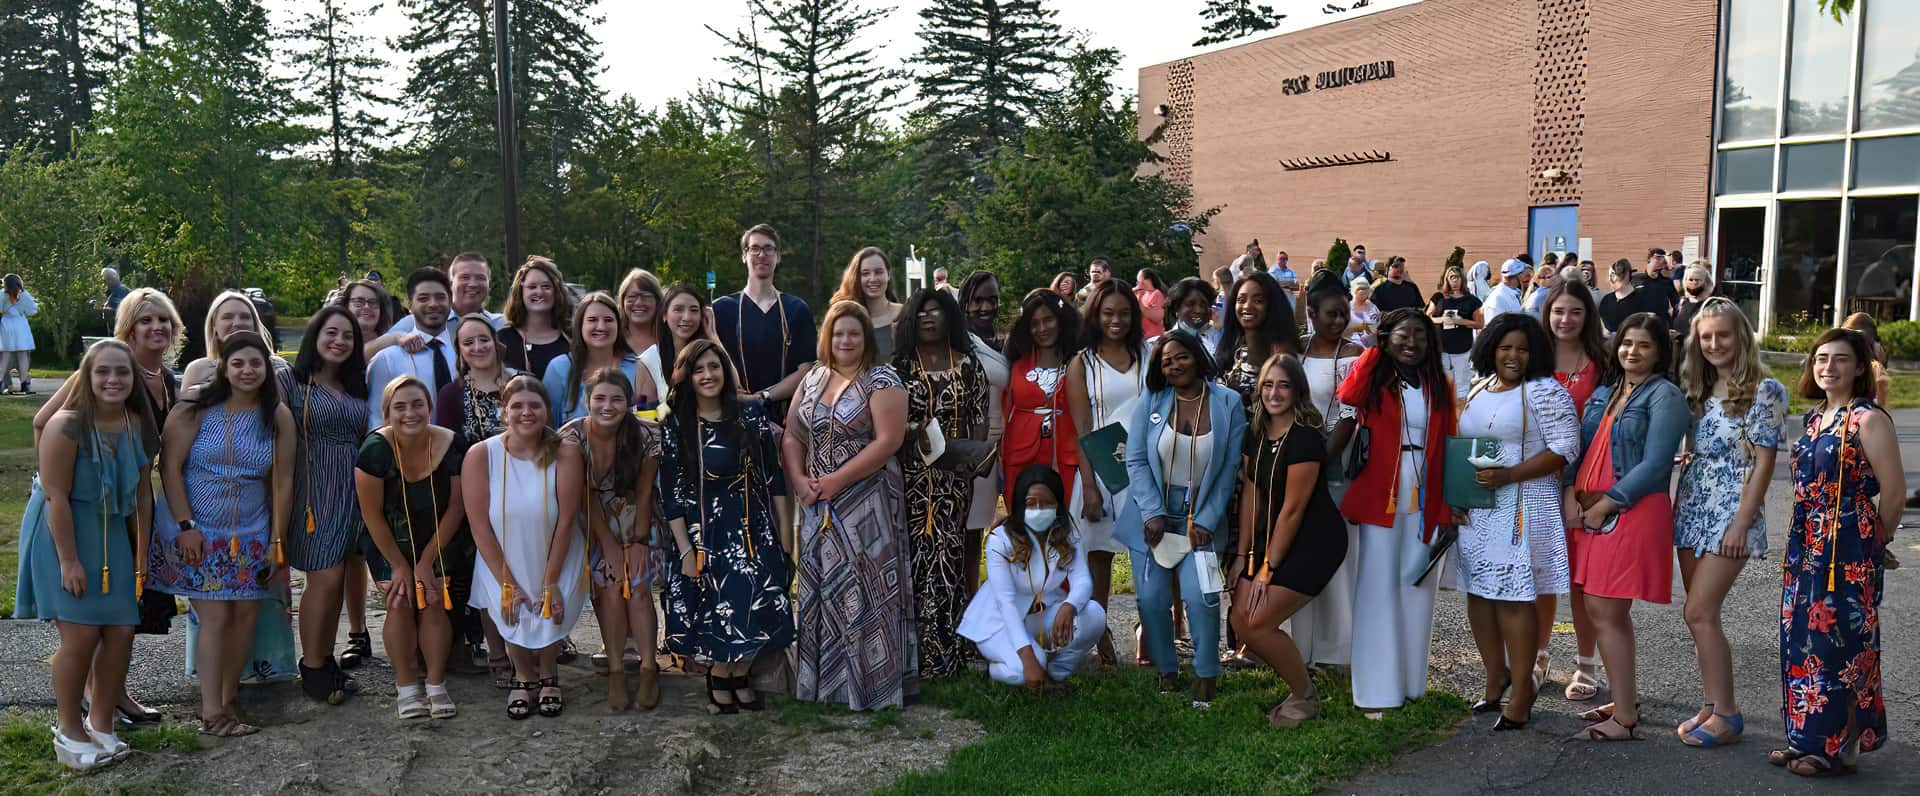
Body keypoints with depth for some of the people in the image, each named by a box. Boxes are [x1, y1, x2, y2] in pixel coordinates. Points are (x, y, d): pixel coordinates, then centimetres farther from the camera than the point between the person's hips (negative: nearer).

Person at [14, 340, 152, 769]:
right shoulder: (67, 426, -18)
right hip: (63, 532, -6)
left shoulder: (137, 425, 0)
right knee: (81, 634, -7)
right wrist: (69, 560, -19)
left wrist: (142, 552, 5)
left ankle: (101, 723, 22)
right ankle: (68, 730, 12)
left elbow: (142, 491, 5)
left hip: (112, 534, 6)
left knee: (121, 631, 4)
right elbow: (56, 496, -19)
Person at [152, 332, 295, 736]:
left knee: (246, 614, 3)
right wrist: (186, 527, -12)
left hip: (251, 534, 3)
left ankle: (229, 696, 19)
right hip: (199, 531, -3)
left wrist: (277, 540, 1)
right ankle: (211, 713, -1)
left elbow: (283, 482, 2)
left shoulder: (278, 417, -1)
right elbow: (170, 468, -8)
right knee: (215, 616, -6)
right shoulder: (198, 410, -9)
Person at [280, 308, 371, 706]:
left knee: (334, 581, 9)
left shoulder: (356, 386, 15)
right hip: (315, 489, -5)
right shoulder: (290, 380, -2)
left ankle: (326, 662, 18)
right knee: (325, 578, -8)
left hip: (353, 490, 5)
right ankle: (312, 669, 4)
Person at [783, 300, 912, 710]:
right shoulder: (813, 379, 12)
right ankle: (822, 678, 20)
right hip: (818, 506, 6)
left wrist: (836, 481, -16)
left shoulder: (881, 380, -7)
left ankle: (874, 682, 6)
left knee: (863, 593, -3)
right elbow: (792, 436, 11)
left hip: (867, 505, -6)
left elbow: (888, 440, -16)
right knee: (821, 591, 10)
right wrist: (799, 481, -7)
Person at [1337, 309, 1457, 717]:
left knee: (1418, 588, 8)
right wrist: (1372, 349, -14)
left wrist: (1446, 510, 1)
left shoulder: (1440, 388, 10)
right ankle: (1377, 691, 2)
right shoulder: (1374, 381, 1)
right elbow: (1348, 396, -24)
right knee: (1378, 590, -2)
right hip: (1379, 499, -3)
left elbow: (1447, 451, 8)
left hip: (1424, 504, 3)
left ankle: (1410, 681, 20)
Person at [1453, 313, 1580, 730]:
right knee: (1479, 593, 11)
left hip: (1521, 508, -7)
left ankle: (1522, 691, 4)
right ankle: (1496, 676, 27)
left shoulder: (1544, 391, -6)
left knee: (1513, 598, -6)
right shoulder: (1477, 390, 14)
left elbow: (1566, 447, -13)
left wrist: (1509, 475, -20)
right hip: (1475, 509, 7)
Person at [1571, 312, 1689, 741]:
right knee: (1605, 611, 12)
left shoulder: (1664, 396, -7)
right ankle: (1625, 700, 25)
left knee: (1607, 613, -7)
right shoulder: (1604, 393, 16)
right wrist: (1575, 494, 1)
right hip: (1593, 511, 8)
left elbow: (1654, 465, -15)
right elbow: (1583, 448, 17)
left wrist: (1605, 504, -15)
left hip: (1632, 512, -7)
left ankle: (1625, 718, 1)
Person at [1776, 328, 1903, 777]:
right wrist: (1802, 544, 15)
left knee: (1840, 645, -1)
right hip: (1807, 549, 8)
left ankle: (1841, 748, 10)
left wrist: (1875, 544, 0)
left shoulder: (1868, 420, -12)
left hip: (1848, 553, -8)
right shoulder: (1815, 417, 12)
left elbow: (1894, 492, -12)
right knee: (1803, 641, 11)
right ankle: (1808, 739, 22)